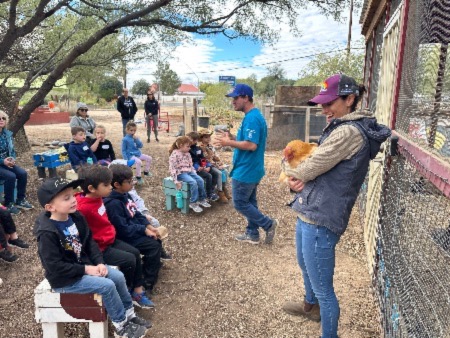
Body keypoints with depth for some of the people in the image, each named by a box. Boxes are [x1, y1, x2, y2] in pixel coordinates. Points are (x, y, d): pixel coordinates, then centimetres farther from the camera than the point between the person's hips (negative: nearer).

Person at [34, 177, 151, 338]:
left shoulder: (76, 217, -2)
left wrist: (99, 263, -8)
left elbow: (89, 242, 5)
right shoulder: (47, 233, -25)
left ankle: (129, 314, 15)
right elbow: (55, 267, -24)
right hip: (64, 279, -8)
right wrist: (86, 270, -21)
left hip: (85, 265, 8)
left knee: (118, 276, -4)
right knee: (107, 286, -20)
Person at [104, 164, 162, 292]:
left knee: (156, 237, 8)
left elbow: (136, 213, 10)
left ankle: (152, 262, 30)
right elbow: (123, 229, -26)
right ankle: (148, 282, 0)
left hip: (135, 229, 9)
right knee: (154, 245, -14)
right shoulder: (113, 204, -27)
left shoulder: (124, 194, 3)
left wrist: (148, 225, -3)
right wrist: (144, 229, -20)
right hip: (126, 237, -9)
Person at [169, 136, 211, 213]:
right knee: (193, 182, -28)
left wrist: (194, 173, 7)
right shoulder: (174, 154, -13)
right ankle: (193, 203, -17)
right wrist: (176, 181, -21)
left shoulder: (187, 154, 12)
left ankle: (202, 199, 3)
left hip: (189, 172, 8)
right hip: (180, 173, -8)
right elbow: (172, 168, -17)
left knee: (200, 180, -13)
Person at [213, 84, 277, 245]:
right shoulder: (254, 116, 12)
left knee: (240, 203, 2)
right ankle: (252, 234, 26)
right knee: (249, 202, 16)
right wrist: (232, 137, 6)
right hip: (252, 169, 10)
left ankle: (269, 224, 10)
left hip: (246, 171, -10)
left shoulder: (251, 118, -21)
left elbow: (251, 145, -28)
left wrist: (229, 143, -19)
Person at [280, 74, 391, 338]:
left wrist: (289, 171, 3)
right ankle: (310, 306, 56)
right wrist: (301, 179, -6)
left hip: (321, 220, -11)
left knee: (323, 288, 5)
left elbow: (308, 169, -18)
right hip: (310, 213, 11)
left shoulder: (348, 132, -21)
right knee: (306, 266, 31)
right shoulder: (343, 128, 12)